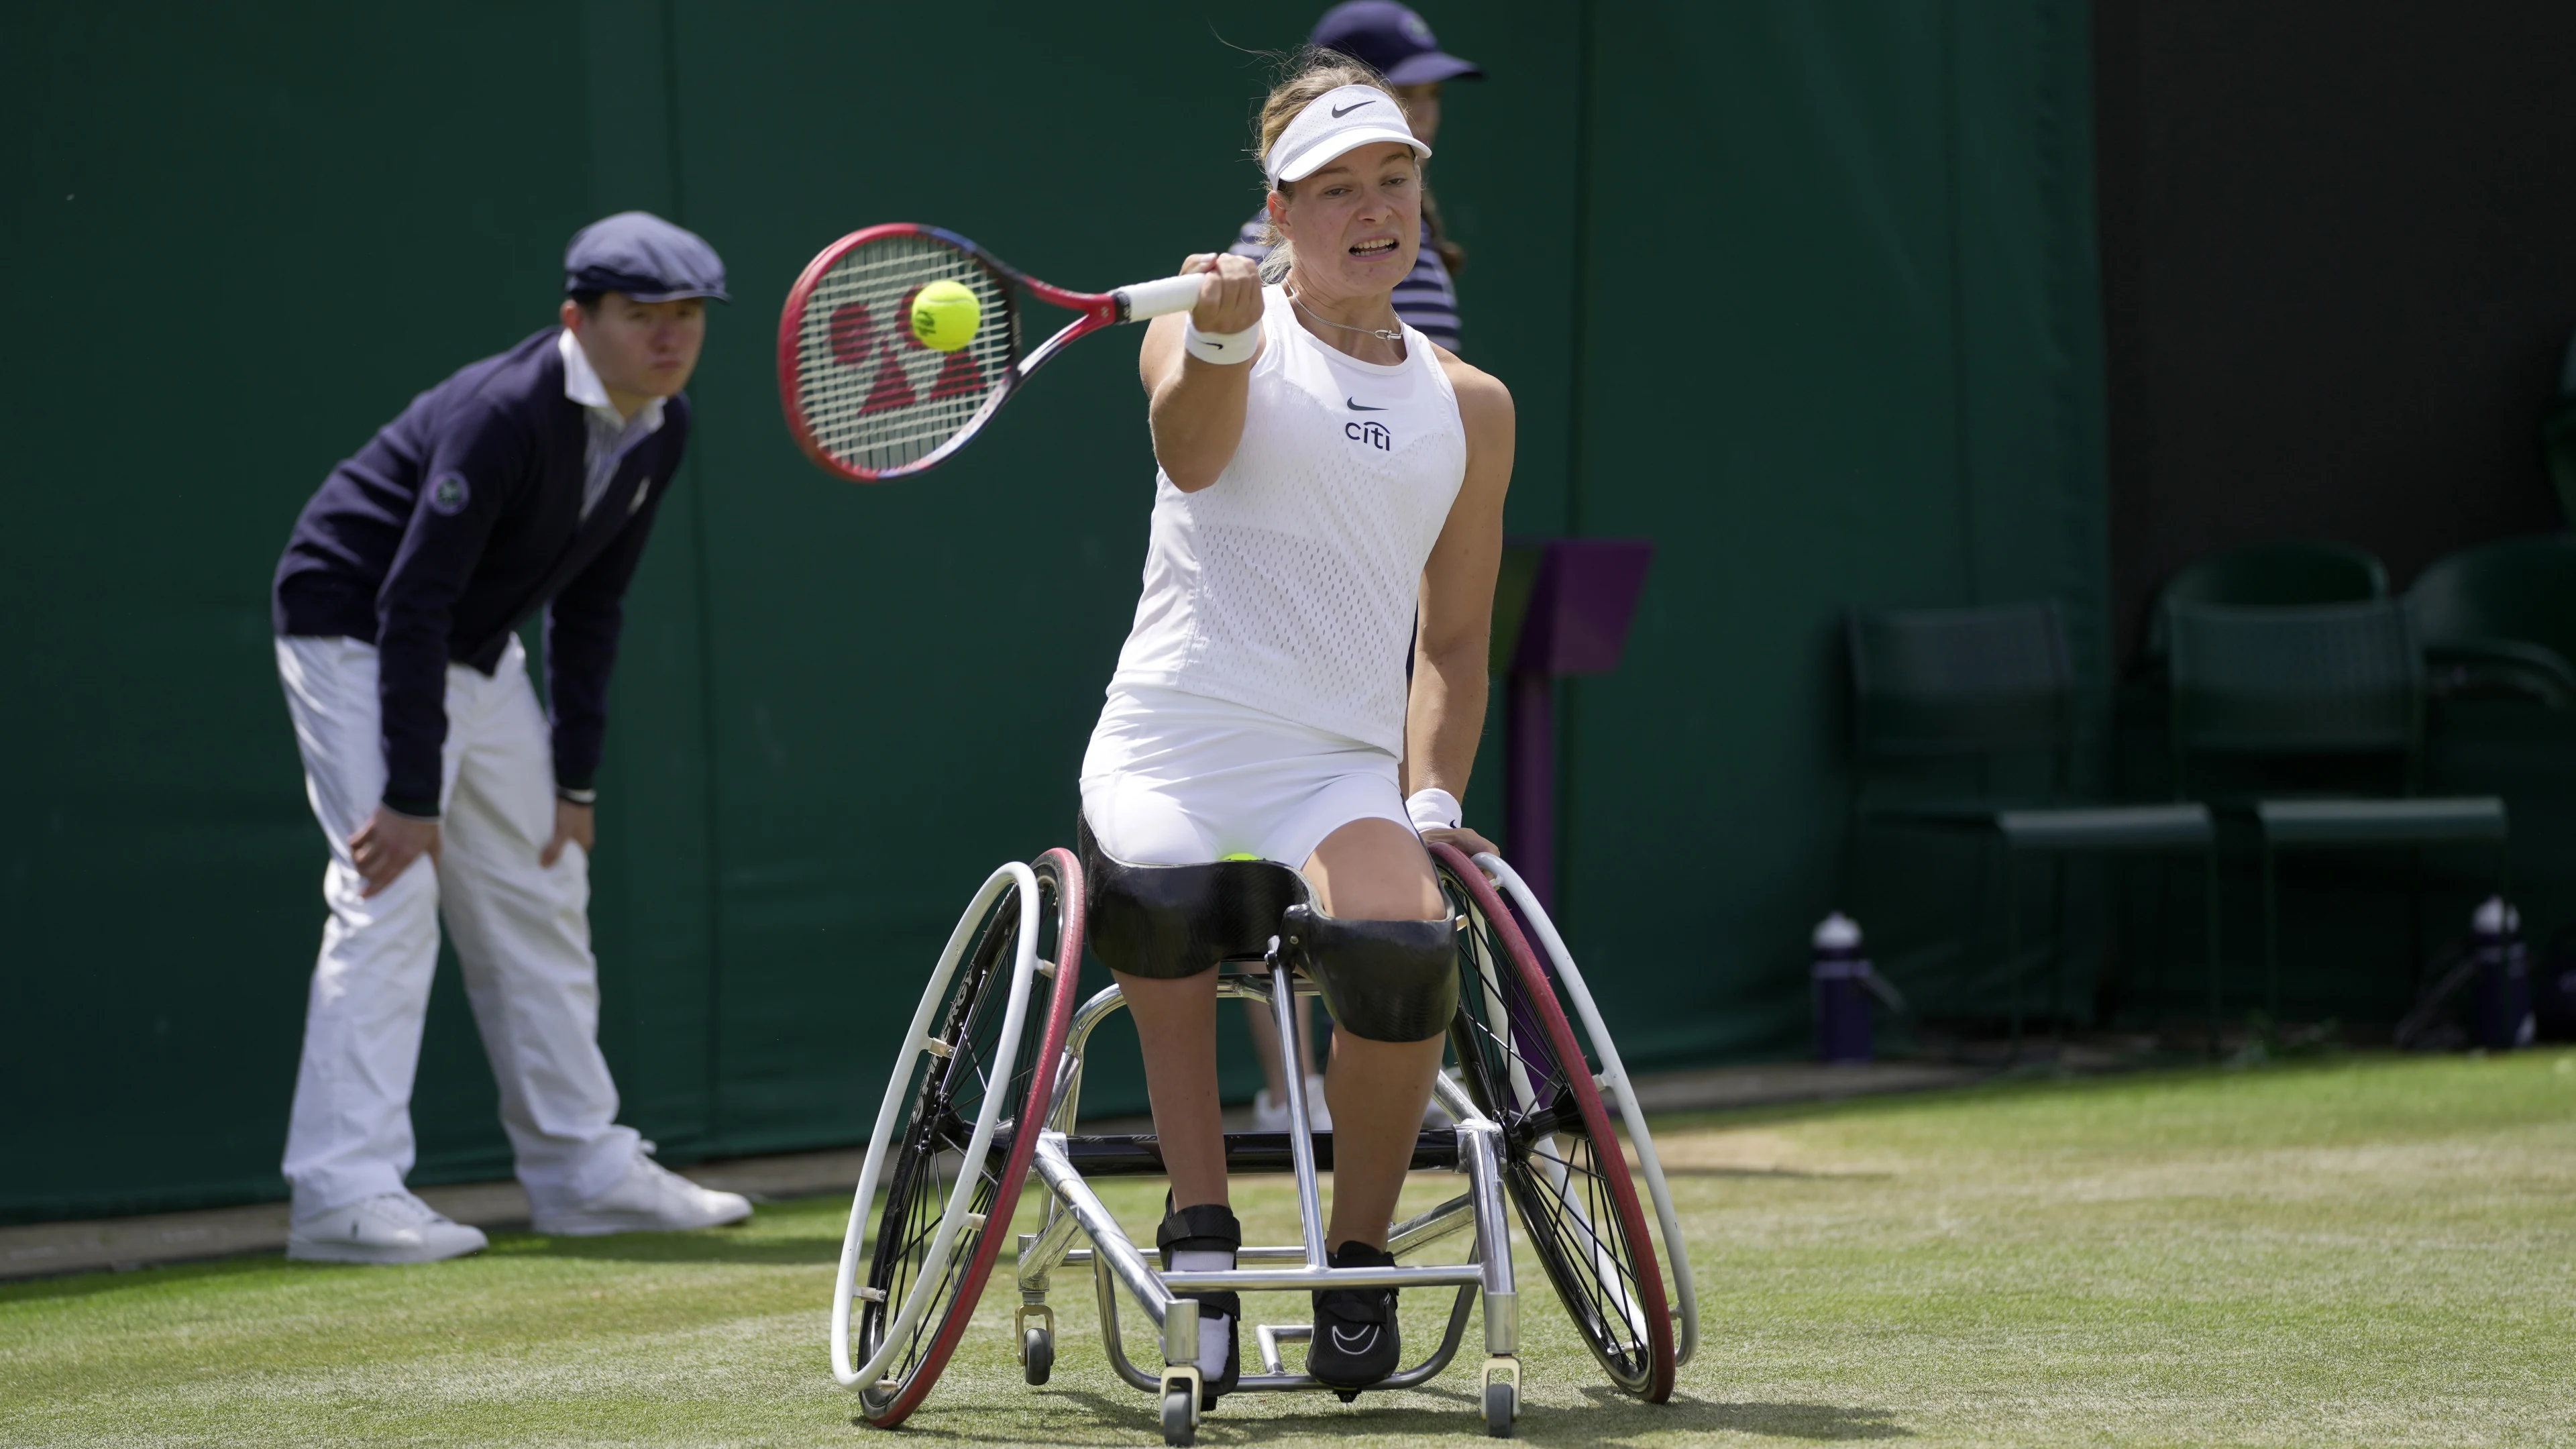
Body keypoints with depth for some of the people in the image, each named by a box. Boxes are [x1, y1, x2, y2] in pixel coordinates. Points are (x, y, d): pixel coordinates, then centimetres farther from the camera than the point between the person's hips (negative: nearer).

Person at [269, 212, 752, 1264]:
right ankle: (345, 1194, -21)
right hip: (355, 633, -9)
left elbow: (588, 608, 7)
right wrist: (412, 797, -29)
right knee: (391, 893, -19)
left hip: (481, 656, 9)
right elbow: (411, 605, -29)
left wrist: (574, 783, 6)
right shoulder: (503, 414, -29)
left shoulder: (661, 430, -3)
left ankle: (584, 1169, 23)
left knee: (540, 897, 12)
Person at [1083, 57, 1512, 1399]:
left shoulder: (1469, 408, 16)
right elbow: (1190, 447, -20)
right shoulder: (1224, 326, 5)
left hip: (1341, 772, 2)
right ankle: (1200, 1228, -12)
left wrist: (1433, 798, 8)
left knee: (1405, 947, -29)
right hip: (1169, 752, -2)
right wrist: (1216, 341, -41)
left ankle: (1357, 1262, -8)